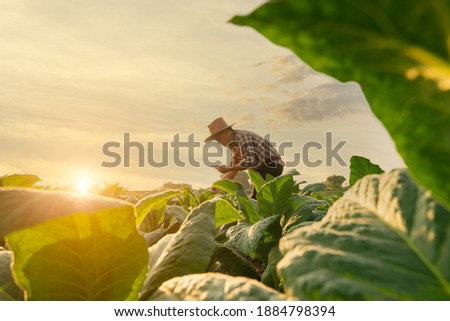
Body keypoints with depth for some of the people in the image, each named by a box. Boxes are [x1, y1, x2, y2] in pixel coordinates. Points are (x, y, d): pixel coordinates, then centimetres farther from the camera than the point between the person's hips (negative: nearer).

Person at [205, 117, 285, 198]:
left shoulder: (242, 136, -19)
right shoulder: (233, 143, 10)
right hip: (262, 168, 10)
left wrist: (227, 169, -24)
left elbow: (251, 161, -30)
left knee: (255, 198, -14)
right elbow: (234, 167, 14)